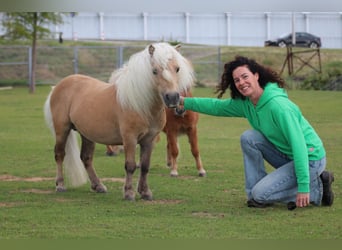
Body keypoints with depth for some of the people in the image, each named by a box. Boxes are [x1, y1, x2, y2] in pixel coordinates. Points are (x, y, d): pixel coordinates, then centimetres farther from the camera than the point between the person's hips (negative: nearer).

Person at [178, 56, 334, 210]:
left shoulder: (277, 105, -25)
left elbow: (299, 144, -29)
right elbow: (217, 106, 18)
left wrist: (303, 188, -31)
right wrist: (186, 102, 12)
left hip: (309, 159, -8)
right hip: (286, 157, 8)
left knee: (260, 193, -16)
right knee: (248, 138, -6)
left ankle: (316, 189, -2)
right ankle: (256, 196, 1)